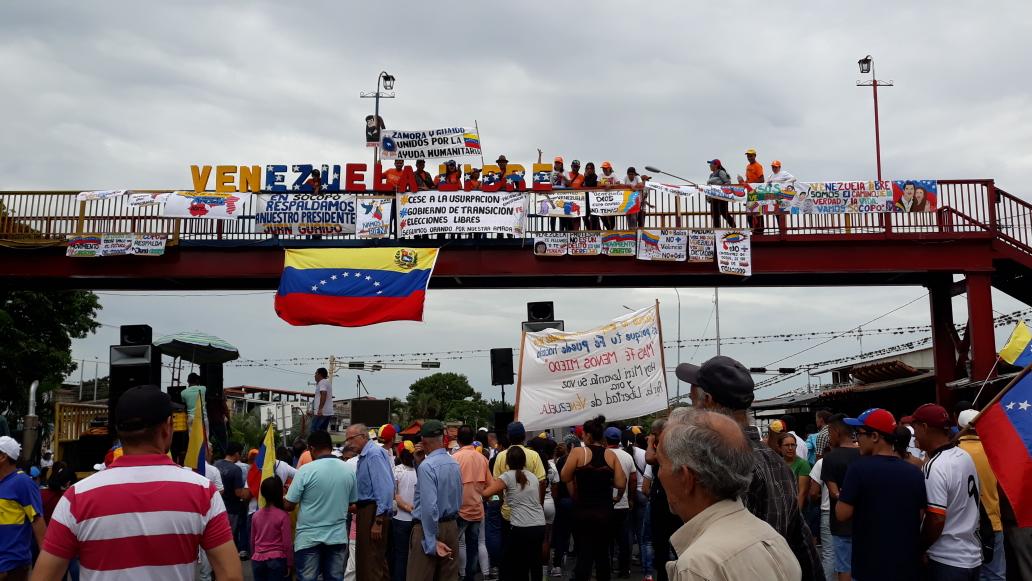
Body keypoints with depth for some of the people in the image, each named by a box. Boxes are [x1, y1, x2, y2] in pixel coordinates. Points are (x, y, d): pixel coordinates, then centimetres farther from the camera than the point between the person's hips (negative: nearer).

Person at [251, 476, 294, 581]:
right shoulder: (283, 515, -10)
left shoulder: (256, 515, 3)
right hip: (277, 560, -4)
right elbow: (287, 543, -8)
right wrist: (289, 564, 1)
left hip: (258, 560, 4)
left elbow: (252, 541, 12)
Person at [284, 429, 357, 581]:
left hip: (309, 537, -3)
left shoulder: (305, 470, -12)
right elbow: (353, 504, 10)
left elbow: (288, 505, -7)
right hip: (338, 536, 4)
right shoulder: (349, 470, 0)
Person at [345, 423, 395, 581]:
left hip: (373, 513, -10)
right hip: (367, 509, 10)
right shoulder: (365, 455, 13)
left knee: (371, 564, -5)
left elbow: (385, 488, -24)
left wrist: (378, 521, -24)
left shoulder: (374, 454, -17)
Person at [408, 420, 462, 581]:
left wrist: (432, 541, -19)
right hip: (452, 526, 7)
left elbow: (429, 506, -22)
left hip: (428, 526, -7)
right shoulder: (455, 464, 5)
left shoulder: (427, 466, -18)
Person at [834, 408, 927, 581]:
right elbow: (921, 518, 6)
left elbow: (843, 514, -14)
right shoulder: (915, 473, 0)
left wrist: (842, 496, 4)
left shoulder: (860, 468, -15)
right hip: (908, 567, 5)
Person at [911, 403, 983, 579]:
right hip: (973, 556, 8)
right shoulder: (965, 456, 5)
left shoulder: (935, 467, -21)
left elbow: (936, 520, -23)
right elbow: (965, 504, 13)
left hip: (947, 562, -8)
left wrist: (919, 549, -9)